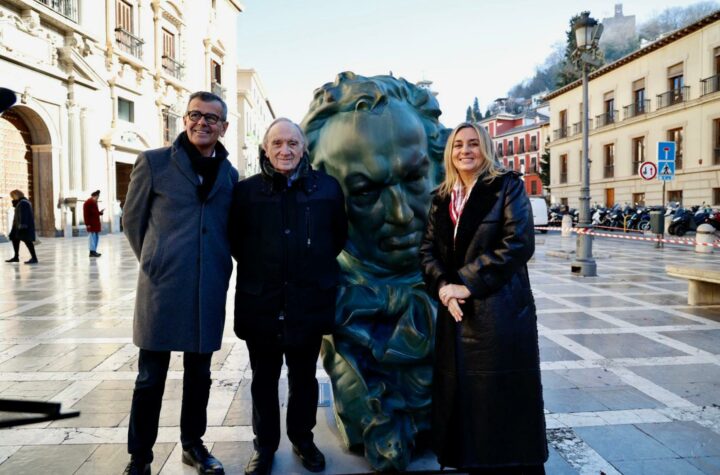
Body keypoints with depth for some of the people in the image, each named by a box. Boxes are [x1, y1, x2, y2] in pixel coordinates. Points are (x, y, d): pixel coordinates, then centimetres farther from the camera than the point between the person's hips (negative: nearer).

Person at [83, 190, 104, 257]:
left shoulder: (95, 202, 16)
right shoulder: (87, 203, -12)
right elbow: (86, 214, -16)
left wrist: (100, 212, 5)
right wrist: (87, 224, -19)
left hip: (96, 223, 9)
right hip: (91, 224, -9)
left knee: (96, 237, 10)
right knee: (92, 237, -7)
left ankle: (94, 251, 15)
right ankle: (92, 251, -5)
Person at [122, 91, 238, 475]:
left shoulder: (230, 175, 8)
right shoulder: (153, 163, -1)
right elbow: (132, 219, 6)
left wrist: (217, 268, 10)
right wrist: (156, 263, 9)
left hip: (209, 292, 3)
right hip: (162, 288, -3)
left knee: (199, 375, 14)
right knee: (150, 378, 6)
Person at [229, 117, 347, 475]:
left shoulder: (327, 188, -1)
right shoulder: (246, 191, -2)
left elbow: (339, 237, 8)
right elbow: (235, 243, 6)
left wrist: (318, 269, 6)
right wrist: (256, 270, 5)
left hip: (309, 303, 1)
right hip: (260, 304, 0)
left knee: (304, 379, 17)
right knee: (263, 380, 14)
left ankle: (303, 439, 37)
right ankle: (264, 446, 32)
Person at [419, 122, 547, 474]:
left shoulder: (507, 186, -3)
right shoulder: (441, 197, 13)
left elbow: (519, 243, -14)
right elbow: (427, 250, 9)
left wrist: (467, 283, -16)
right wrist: (442, 286, -11)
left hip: (501, 311, -5)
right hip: (456, 312, 5)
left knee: (504, 400, 2)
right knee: (464, 398, 10)